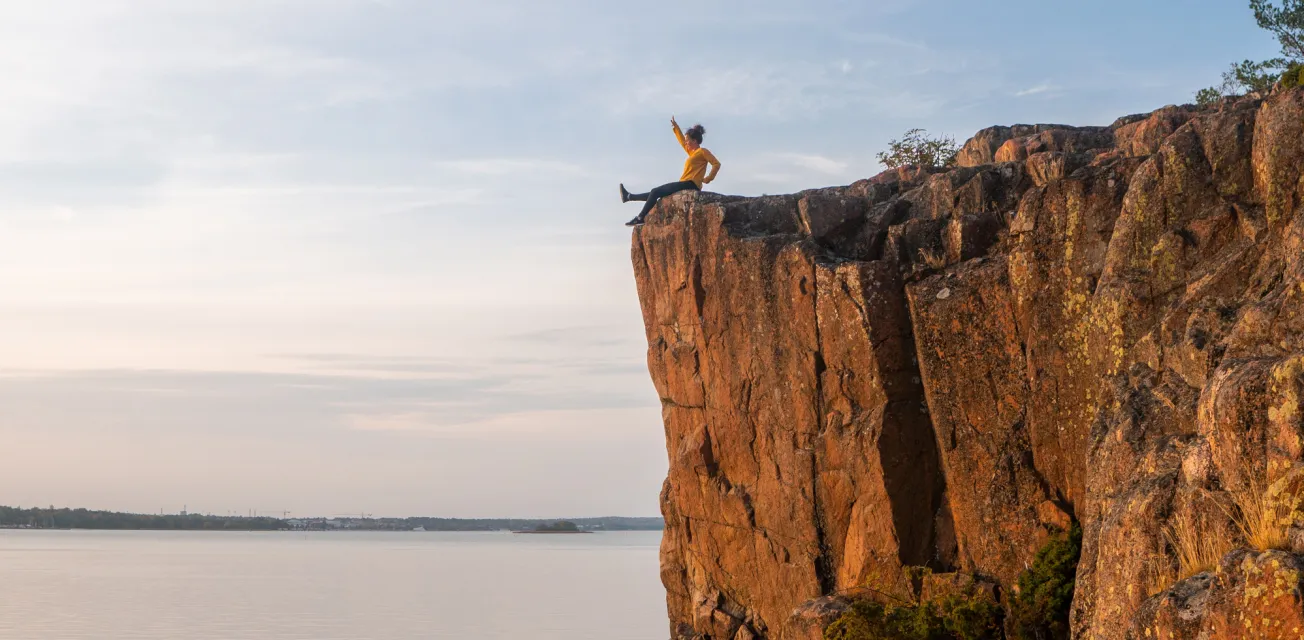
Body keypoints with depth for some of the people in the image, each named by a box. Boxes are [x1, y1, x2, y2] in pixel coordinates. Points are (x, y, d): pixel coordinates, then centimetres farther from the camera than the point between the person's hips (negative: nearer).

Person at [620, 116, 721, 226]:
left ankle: (640, 218, -10)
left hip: (690, 185, -9)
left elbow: (716, 164, -12)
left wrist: (708, 179, -16)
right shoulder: (693, 152, 22)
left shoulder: (703, 152, -3)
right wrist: (675, 127, 31)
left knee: (656, 192, -10)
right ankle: (629, 197, 19)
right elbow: (682, 141, 33)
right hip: (686, 185, 9)